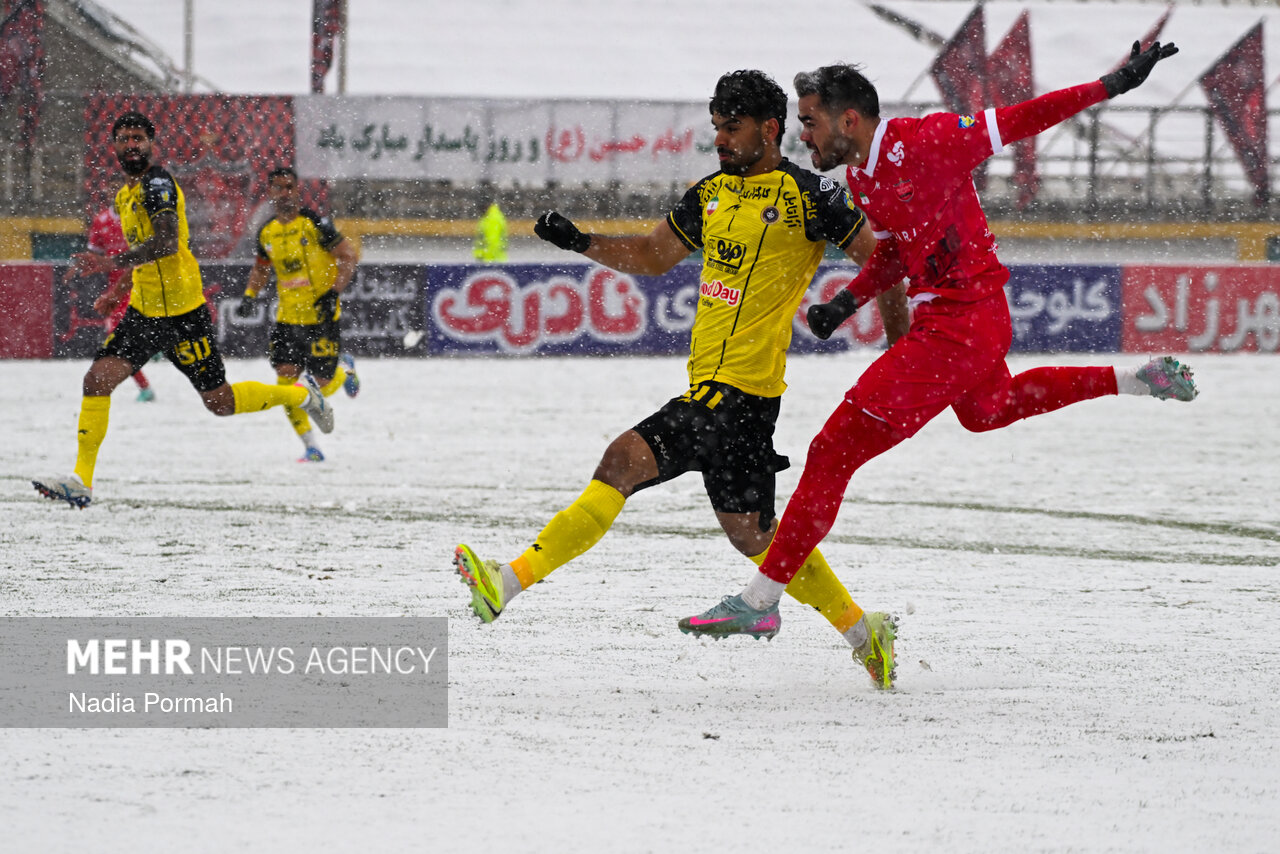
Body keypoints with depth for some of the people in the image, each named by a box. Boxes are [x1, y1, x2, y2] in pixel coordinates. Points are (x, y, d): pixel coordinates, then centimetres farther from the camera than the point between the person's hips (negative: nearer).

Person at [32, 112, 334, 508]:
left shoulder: (158, 183, -15)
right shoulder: (126, 194, 14)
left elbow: (166, 244, -29)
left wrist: (109, 263, -36)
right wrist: (116, 294, 22)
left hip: (182, 313, -8)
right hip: (144, 312, 8)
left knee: (219, 401, 1)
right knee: (97, 379, -9)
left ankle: (302, 395, 25)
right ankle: (81, 480, -8)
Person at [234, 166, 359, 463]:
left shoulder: (314, 223, -10)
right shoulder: (266, 232, 6)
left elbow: (348, 256, -8)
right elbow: (261, 268, 24)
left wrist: (333, 293, -17)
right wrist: (250, 296, 8)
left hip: (321, 316, -4)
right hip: (287, 318, 4)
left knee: (325, 386, -1)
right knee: (285, 380, -10)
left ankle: (345, 368, 37)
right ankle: (310, 447, 0)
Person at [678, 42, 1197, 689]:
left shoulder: (923, 144, -21)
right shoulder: (861, 176, 5)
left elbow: (1015, 122, -14)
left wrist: (1113, 84, -14)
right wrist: (849, 301, 3)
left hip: (959, 326, -10)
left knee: (833, 452, -12)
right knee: (987, 411, 42)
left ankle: (760, 600, -10)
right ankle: (1138, 381, 47)